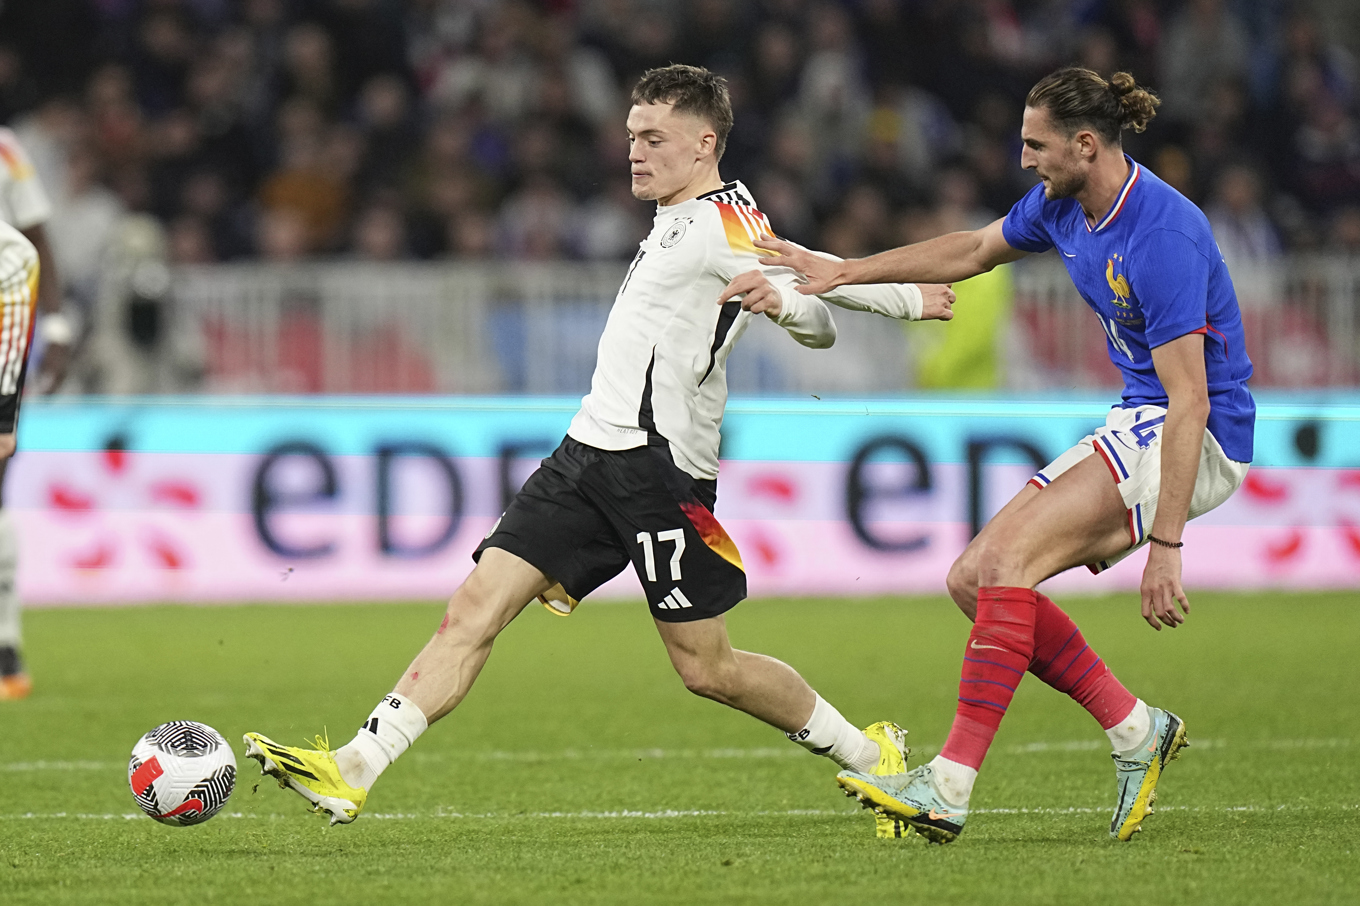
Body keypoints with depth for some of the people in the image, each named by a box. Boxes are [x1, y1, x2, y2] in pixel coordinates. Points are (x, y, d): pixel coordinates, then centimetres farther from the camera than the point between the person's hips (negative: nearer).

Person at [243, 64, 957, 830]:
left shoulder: (726, 225, -8)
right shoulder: (683, 222, 20)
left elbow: (821, 326, -15)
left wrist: (781, 300, -35)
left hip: (658, 465, -8)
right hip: (591, 452, 8)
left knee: (707, 668, -2)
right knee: (476, 609, -4)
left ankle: (871, 756, 18)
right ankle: (353, 772, -11)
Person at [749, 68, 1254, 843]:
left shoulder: (1162, 236, -24)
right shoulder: (1063, 204, 3)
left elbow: (1191, 403, -27)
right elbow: (973, 252, 25)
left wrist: (1165, 547, -31)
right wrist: (844, 272, 20)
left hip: (1199, 440, -10)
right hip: (1137, 427, 10)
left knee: (1008, 553, -24)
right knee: (974, 579, 2)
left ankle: (950, 788, -27)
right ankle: (1137, 733, 7)